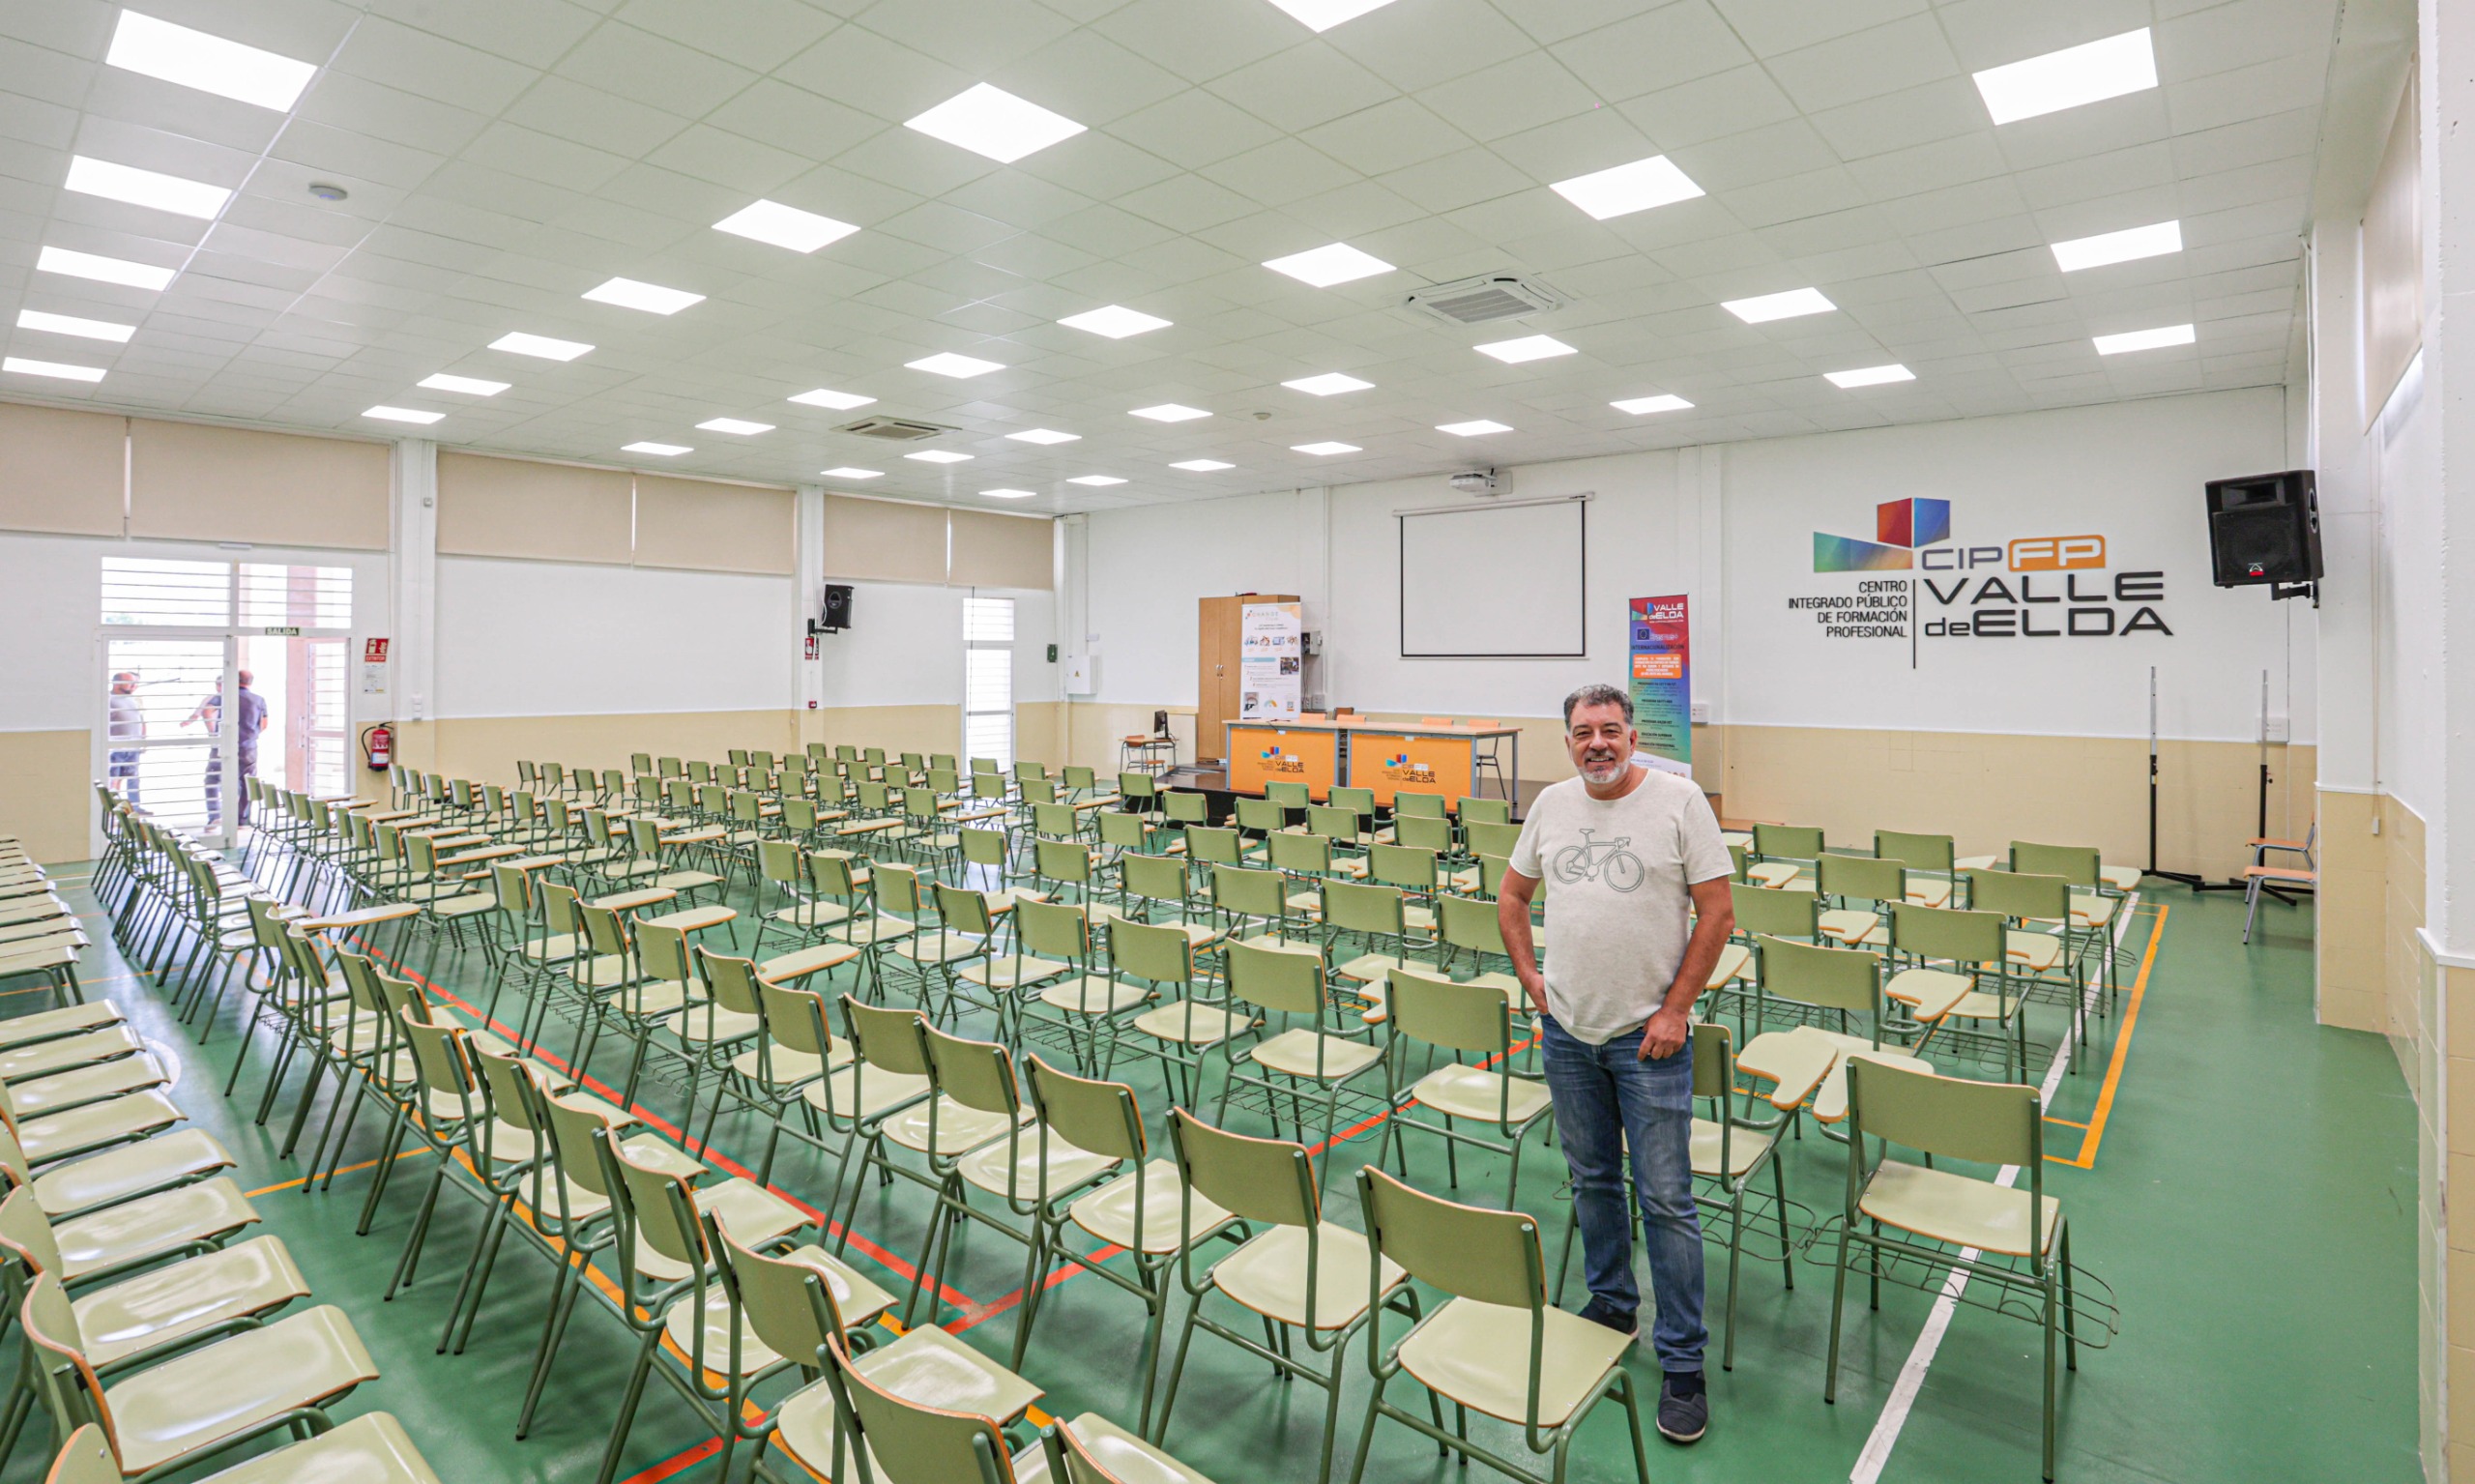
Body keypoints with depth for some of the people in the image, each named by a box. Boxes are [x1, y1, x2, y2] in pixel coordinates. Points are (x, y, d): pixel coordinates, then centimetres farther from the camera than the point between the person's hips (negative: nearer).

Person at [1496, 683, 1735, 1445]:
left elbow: (1717, 912, -9)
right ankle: (1610, 1304, 38)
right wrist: (1531, 978, 6)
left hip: (1648, 1036, -4)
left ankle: (1682, 1361, 17)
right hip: (1567, 1030, 4)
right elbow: (1512, 895, 15)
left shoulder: (1678, 800, -10)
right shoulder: (1552, 804, 3)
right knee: (1592, 1181, 18)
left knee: (1665, 1198, 2)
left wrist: (1675, 1009, -11)